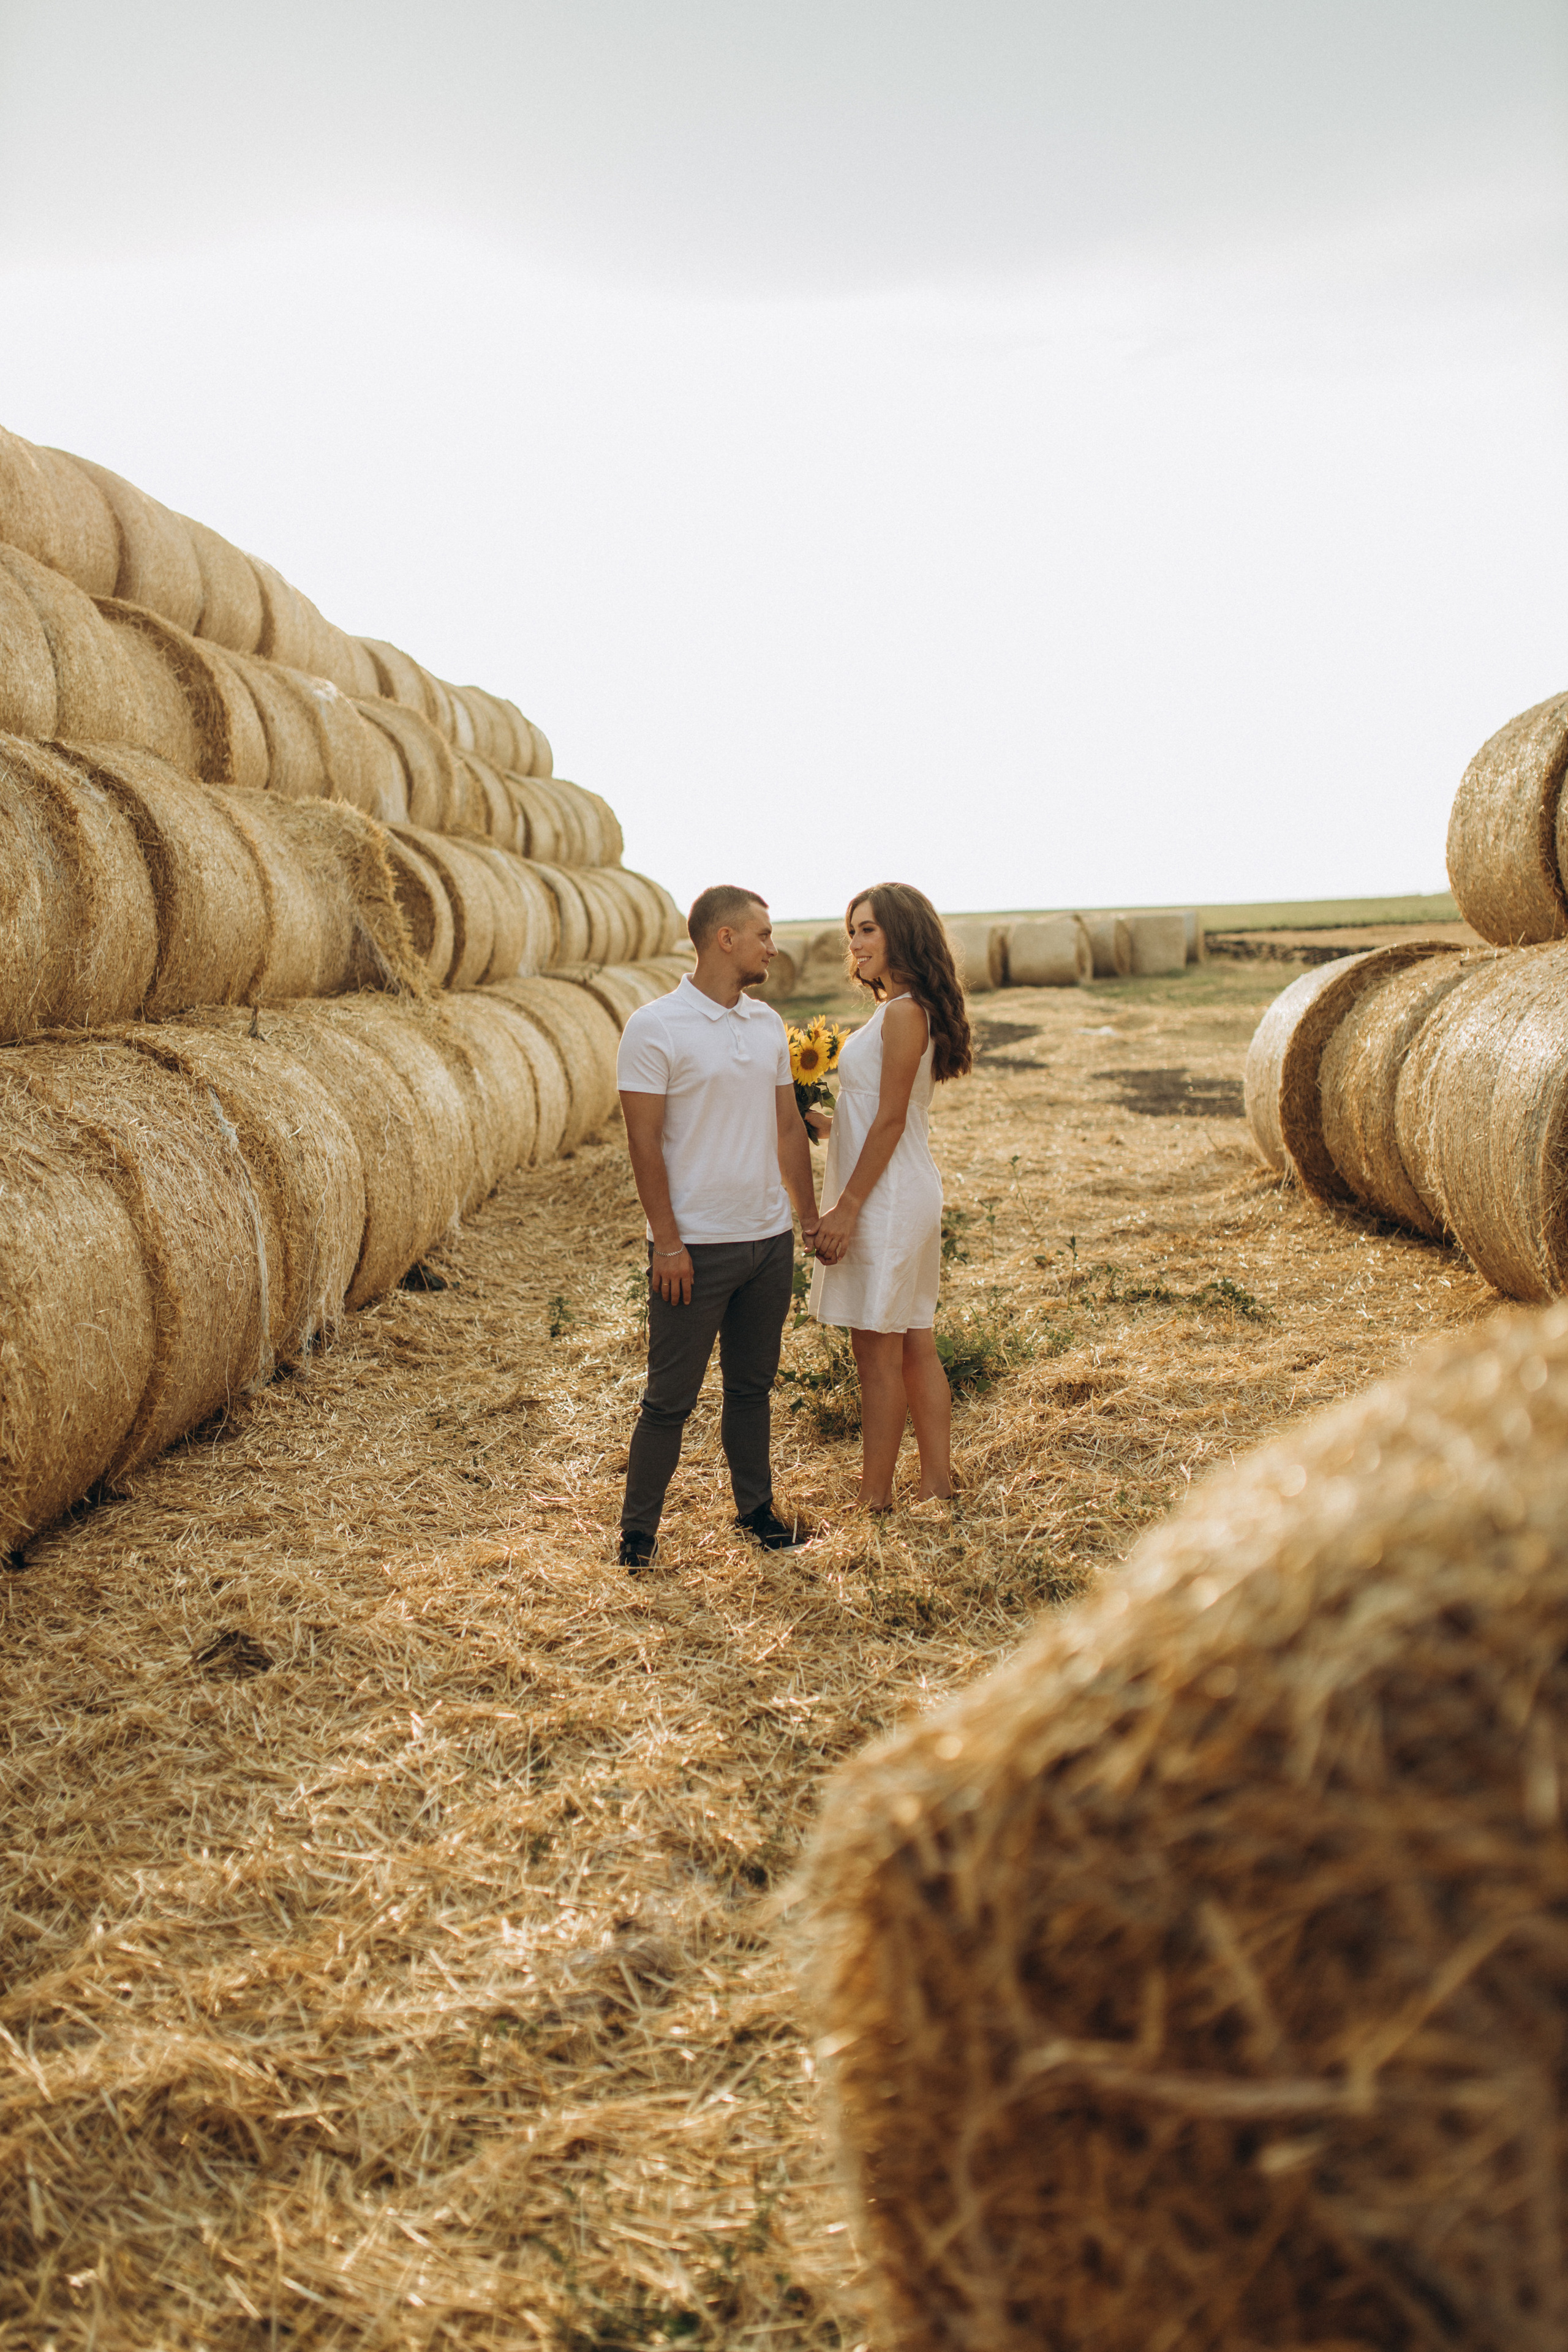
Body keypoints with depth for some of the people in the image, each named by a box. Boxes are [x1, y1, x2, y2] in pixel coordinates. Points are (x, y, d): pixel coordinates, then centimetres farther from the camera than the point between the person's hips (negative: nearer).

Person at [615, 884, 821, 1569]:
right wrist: (667, 1242, -15)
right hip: (695, 1248, -6)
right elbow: (644, 1143, -12)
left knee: (752, 1386, 17)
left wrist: (810, 1217, 14)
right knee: (670, 1397, 2)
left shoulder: (768, 1024, 9)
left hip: (768, 1240, 6)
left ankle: (757, 1510, 30)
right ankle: (638, 1531, 14)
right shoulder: (656, 1027, -11)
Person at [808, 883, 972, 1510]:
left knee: (878, 1354, -2)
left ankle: (874, 1502, 7)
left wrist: (847, 1207, -17)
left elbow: (890, 1120, -18)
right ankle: (938, 1485, 22)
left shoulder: (903, 1013, -16)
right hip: (906, 1194, 10)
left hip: (887, 1198, -10)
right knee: (916, 1347, 14)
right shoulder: (906, 1010, 14)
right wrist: (818, 1119, 11)